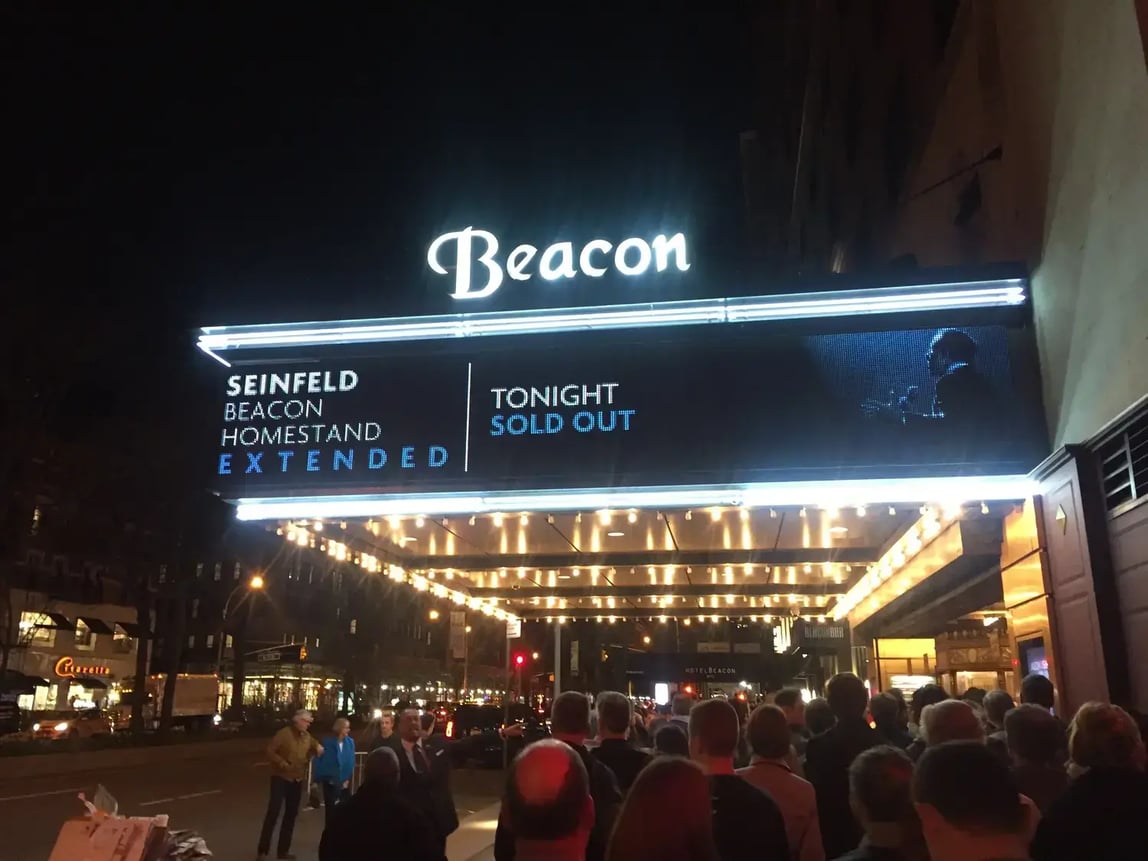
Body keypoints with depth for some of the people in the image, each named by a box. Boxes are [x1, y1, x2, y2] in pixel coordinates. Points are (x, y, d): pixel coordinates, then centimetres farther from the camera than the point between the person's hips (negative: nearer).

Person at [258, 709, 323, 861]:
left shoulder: (307, 736, 6)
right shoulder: (284, 733, -12)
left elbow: (315, 747, 20)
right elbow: (270, 751, -13)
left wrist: (318, 748, -3)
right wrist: (282, 763, -23)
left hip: (298, 780, 6)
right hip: (281, 778, -6)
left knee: (291, 814, 11)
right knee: (273, 813, -8)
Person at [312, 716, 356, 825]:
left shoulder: (350, 742, -6)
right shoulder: (327, 742, -13)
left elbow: (351, 762, -1)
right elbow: (319, 761, -9)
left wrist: (348, 778, -4)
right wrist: (317, 779, -10)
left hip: (344, 781, 2)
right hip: (330, 781, -2)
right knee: (330, 808, 9)